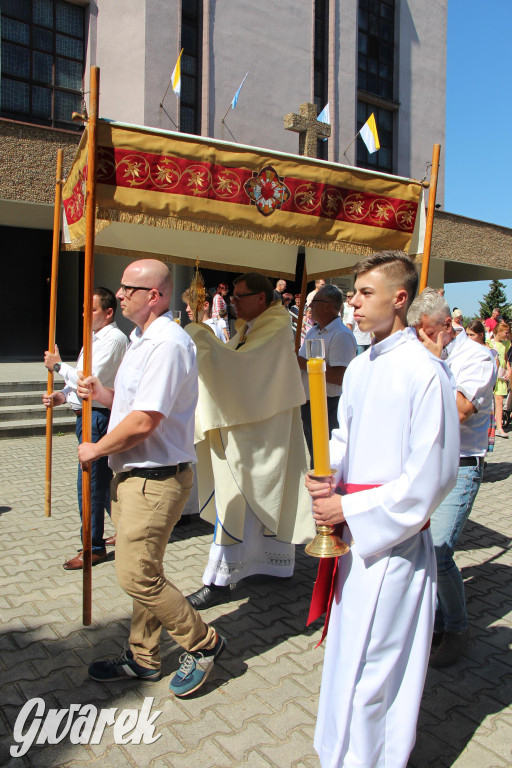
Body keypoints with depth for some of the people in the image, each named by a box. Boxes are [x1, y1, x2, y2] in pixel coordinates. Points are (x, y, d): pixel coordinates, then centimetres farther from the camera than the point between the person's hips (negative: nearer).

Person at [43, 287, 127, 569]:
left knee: (90, 483, -3)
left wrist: (58, 365, -10)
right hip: (88, 416, 10)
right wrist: (64, 395, 1)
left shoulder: (113, 339, -16)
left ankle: (94, 548, 9)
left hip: (98, 417, -10)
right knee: (105, 479, 19)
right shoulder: (95, 338, 16)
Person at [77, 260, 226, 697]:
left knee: (137, 576, -4)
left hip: (154, 480, -10)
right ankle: (142, 658, 34)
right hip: (133, 475, 10)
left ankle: (203, 643, 16)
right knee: (143, 572, 18)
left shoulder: (167, 344, -20)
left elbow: (144, 421, -25)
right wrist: (102, 393, 6)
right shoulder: (142, 339, 14)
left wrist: (96, 449, -11)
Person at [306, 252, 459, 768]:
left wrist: (349, 508, -16)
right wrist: (325, 478, -3)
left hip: (394, 537, -8)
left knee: (373, 664, 5)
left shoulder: (424, 373, -17)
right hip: (353, 532, 8)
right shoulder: (358, 369, 7)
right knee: (347, 652, 22)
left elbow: (430, 475, -18)